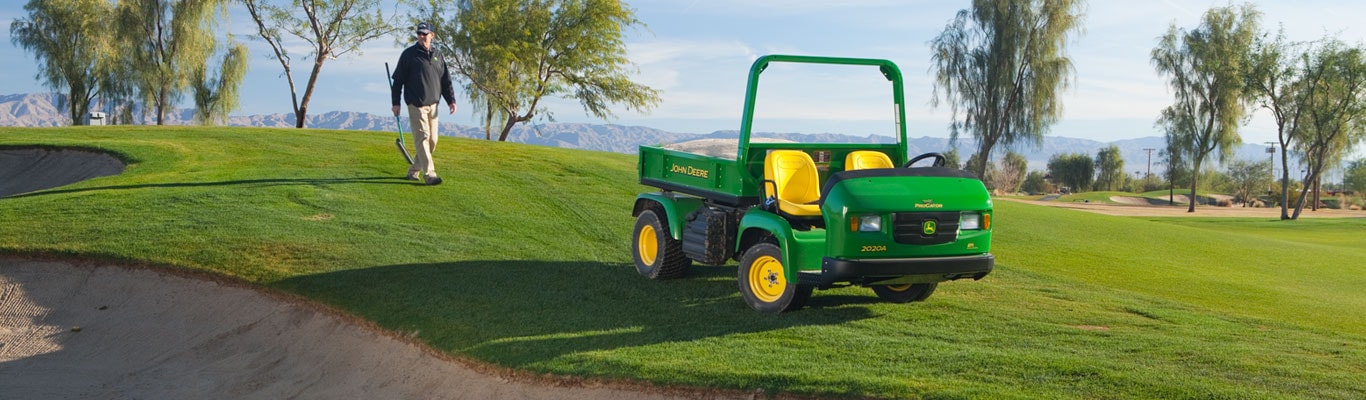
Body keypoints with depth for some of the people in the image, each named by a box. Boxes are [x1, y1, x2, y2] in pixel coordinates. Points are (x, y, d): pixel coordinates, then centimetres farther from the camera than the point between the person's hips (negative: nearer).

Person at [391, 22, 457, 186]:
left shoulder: (437, 56, 15)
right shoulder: (409, 54, 0)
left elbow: (446, 80, 17)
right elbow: (398, 80, 0)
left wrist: (451, 100, 6)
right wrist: (395, 102, -4)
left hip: (433, 104, 6)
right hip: (416, 104, -6)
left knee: (432, 140, 5)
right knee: (422, 137, -12)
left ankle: (413, 171, 18)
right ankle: (429, 174, -17)